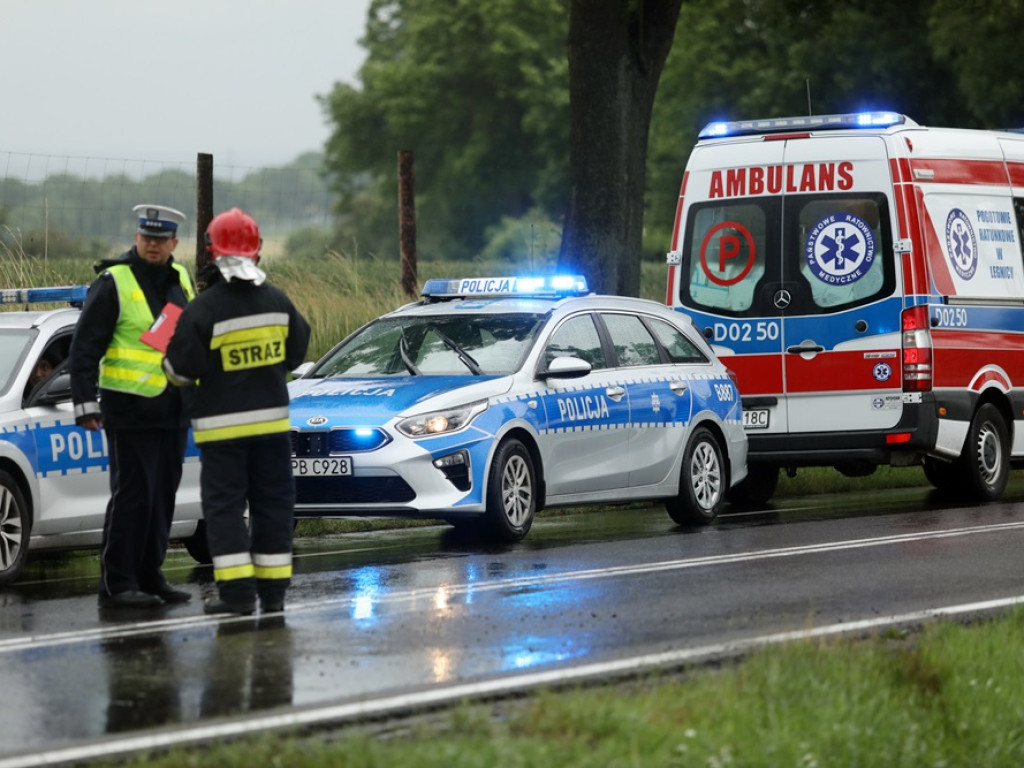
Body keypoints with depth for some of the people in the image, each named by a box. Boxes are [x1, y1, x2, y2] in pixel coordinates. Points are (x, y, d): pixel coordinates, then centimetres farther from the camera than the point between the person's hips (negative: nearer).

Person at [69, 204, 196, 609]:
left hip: (173, 411, 7)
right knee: (131, 496, -8)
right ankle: (117, 584, -4)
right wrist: (85, 402, -15)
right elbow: (85, 347, -9)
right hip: (130, 411, -7)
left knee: (162, 496, 10)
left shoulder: (180, 280, 12)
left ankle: (149, 576, 18)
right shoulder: (114, 283, -9)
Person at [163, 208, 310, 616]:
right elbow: (296, 352, 11)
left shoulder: (202, 309, -15)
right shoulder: (278, 301, 1)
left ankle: (237, 590, -6)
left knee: (224, 505, 0)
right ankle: (273, 589, 11)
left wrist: (170, 365, 10)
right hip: (272, 417, 4)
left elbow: (181, 369, -13)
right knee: (273, 502, 10)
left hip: (222, 424, -4)